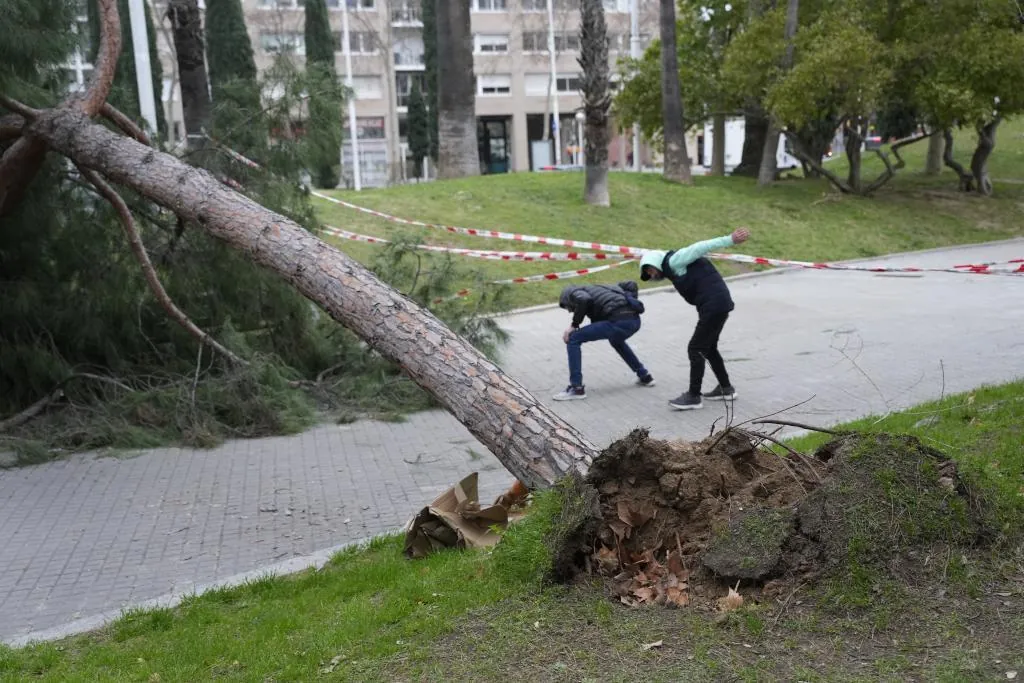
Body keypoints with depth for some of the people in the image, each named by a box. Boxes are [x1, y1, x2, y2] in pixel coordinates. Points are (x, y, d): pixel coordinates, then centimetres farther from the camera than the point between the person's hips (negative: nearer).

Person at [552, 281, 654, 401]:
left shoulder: (572, 293, 15)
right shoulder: (597, 289, 36)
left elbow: (585, 300, -11)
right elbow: (630, 285, 35)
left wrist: (574, 326, -2)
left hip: (618, 321, -8)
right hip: (635, 320, 8)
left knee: (573, 339, 3)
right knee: (616, 341, 40)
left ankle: (577, 388, 3)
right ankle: (645, 376, 40)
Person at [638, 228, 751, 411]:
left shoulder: (674, 261, -4)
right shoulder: (674, 271, 25)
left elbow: (702, 247, -13)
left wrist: (730, 240, -21)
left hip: (714, 305, -10)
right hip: (718, 305, 10)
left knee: (696, 349, -5)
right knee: (708, 348, 21)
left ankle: (693, 396, 1)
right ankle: (726, 389, 31)